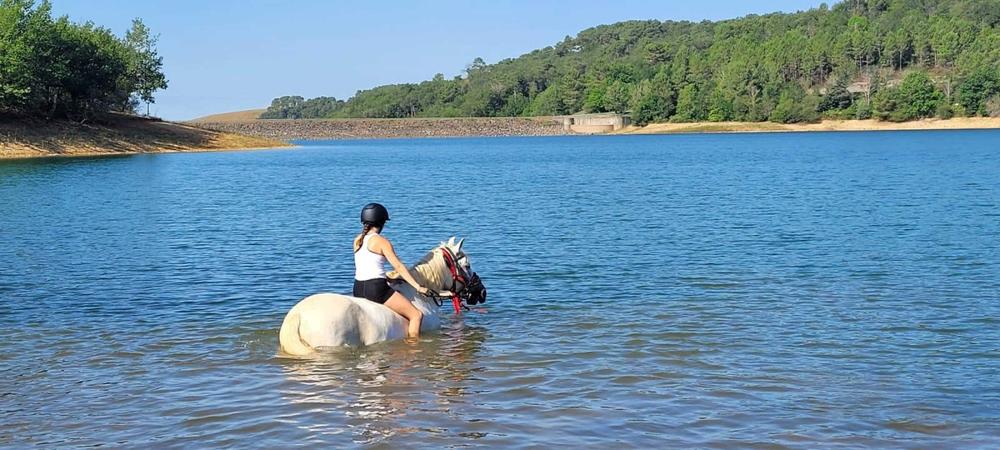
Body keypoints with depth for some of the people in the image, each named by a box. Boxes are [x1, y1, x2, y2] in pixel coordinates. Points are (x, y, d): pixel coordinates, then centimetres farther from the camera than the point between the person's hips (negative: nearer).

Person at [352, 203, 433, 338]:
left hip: (358, 289, 9)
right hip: (376, 288, -9)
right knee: (416, 315, -3)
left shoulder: (357, 241, 12)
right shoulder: (382, 241, -9)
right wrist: (418, 287, -7)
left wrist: (387, 277, 28)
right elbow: (399, 266, -10)